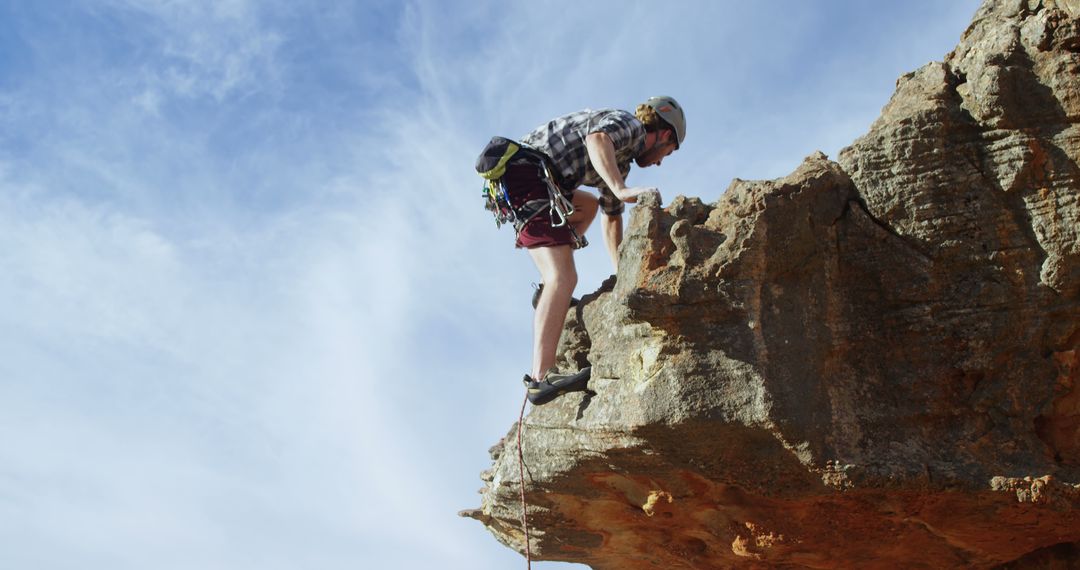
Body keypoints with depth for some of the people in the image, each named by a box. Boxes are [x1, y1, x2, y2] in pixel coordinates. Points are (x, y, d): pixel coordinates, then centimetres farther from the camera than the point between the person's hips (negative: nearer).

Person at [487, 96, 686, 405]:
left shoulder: (619, 159, 29)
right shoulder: (628, 124, 1)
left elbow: (612, 219, 35)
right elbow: (597, 139, -24)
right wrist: (621, 189, -35)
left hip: (511, 182, 11)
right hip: (527, 173, -11)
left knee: (589, 206, 34)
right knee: (563, 278, -20)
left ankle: (548, 290, 18)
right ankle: (541, 377, -31)